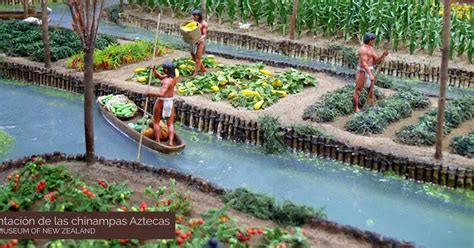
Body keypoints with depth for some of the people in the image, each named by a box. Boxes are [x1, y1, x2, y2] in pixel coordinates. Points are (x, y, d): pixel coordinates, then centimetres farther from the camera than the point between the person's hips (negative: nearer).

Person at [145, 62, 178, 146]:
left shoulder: (167, 81, -27)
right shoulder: (173, 77, -1)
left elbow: (161, 94, -39)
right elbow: (160, 77, 13)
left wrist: (150, 93, -29)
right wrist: (154, 70, 0)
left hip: (161, 101, -7)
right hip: (171, 102, 7)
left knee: (156, 122, 12)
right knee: (170, 124, 8)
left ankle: (157, 141, 12)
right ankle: (171, 142, -2)